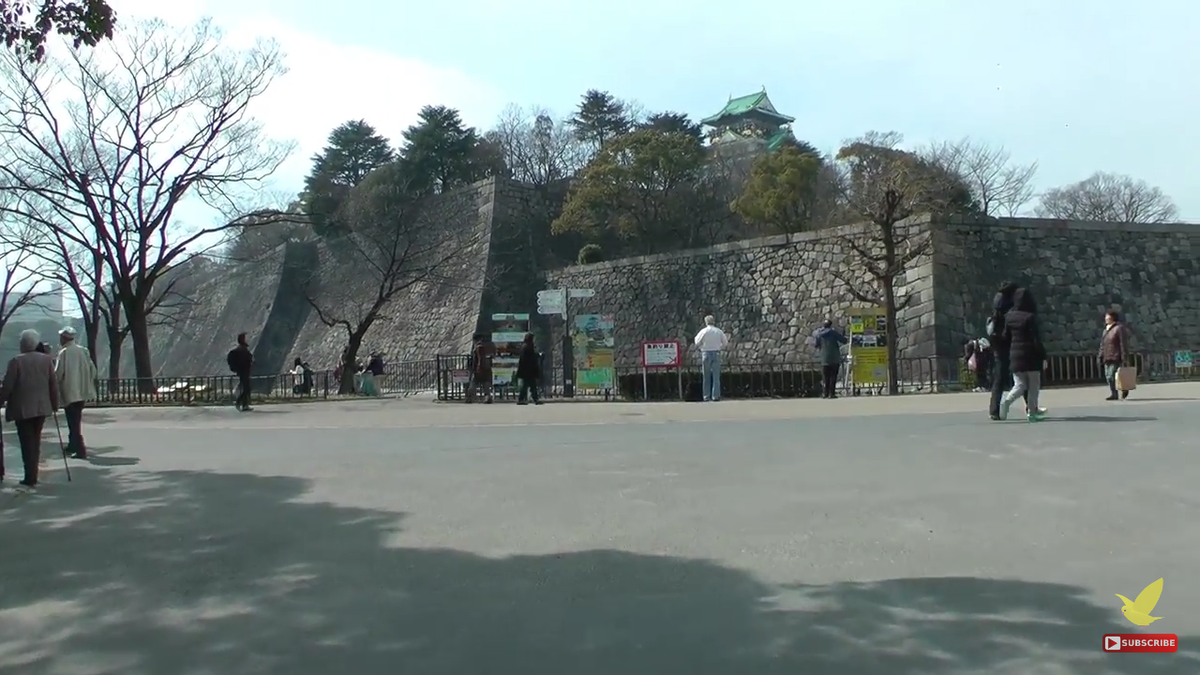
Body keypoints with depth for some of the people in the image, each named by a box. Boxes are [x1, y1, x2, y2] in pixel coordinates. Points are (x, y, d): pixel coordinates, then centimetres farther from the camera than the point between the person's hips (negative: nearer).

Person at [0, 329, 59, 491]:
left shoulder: (16, 361, -10)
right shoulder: (47, 359, 2)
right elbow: (54, 384, 3)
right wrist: (55, 404, 12)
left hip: (22, 408, -4)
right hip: (41, 407, 4)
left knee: (27, 443, -2)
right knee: (35, 442, 15)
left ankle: (30, 480, -5)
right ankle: (32, 478, 20)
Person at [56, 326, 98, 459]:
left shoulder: (64, 352, -12)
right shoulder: (83, 350, 5)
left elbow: (58, 373, -15)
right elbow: (92, 369, 6)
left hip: (69, 392, -6)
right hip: (82, 392, 6)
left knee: (73, 422, -3)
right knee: (75, 420, 20)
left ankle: (80, 450, -7)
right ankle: (73, 445, 31)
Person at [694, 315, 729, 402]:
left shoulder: (703, 331, -6)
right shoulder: (719, 331, 2)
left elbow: (697, 343, -3)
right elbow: (725, 343, 8)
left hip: (706, 353, -1)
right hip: (716, 353, 1)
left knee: (706, 377, 6)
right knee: (716, 376, 3)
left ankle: (706, 396, 6)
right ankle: (715, 396, -2)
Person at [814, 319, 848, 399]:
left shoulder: (819, 334, 2)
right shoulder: (833, 332, -7)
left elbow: (816, 345, 11)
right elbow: (844, 341, -6)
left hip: (824, 359, 3)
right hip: (835, 359, -3)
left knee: (825, 377, 10)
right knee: (833, 377, 0)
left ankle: (825, 393, 7)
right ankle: (831, 393, -3)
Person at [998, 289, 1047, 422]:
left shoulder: (1009, 316, 2)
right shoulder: (1030, 317, -15)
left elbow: (1006, 337, 7)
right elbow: (1036, 339, -15)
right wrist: (1043, 356, -10)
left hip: (1015, 355, 5)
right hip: (1031, 356, -5)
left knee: (1020, 384, 12)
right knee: (1034, 385, 8)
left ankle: (1006, 400, -10)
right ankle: (1031, 412, 9)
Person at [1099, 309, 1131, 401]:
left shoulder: (1119, 328, -8)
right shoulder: (1106, 329, 17)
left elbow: (1123, 344, -12)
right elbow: (1102, 344, 20)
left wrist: (1124, 358, -16)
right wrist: (1101, 356, 15)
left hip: (1116, 358, -8)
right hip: (1107, 358, 8)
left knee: (1111, 376, -12)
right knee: (1108, 376, 5)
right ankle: (1114, 394, 10)